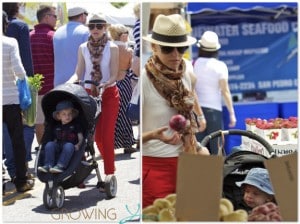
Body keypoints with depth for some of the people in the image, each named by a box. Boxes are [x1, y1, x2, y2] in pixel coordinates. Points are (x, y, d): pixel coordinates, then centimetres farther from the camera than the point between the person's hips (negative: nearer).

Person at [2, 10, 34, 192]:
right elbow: (18, 70, -16)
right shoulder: (11, 42, -8)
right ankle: (21, 181, 15)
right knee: (18, 141, 9)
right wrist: (24, 77, 4)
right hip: (11, 99, -2)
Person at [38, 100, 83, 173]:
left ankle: (61, 165, -44)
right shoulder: (56, 127, 20)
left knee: (68, 145, -37)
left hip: (71, 146, -3)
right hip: (58, 148, 4)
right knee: (49, 144, -24)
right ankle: (48, 165, -31)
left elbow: (81, 138, 6)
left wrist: (78, 145, -14)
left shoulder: (76, 125, 11)